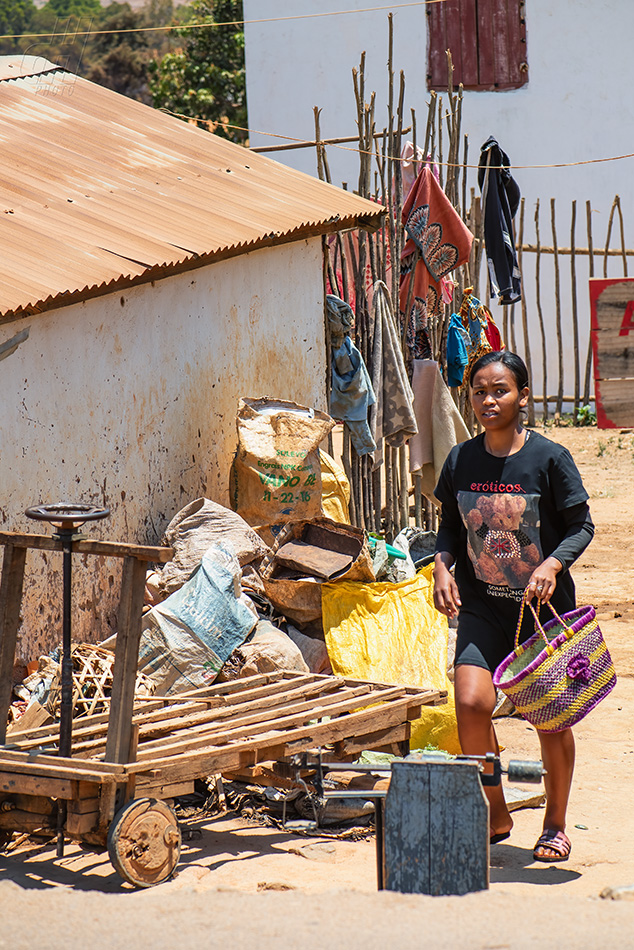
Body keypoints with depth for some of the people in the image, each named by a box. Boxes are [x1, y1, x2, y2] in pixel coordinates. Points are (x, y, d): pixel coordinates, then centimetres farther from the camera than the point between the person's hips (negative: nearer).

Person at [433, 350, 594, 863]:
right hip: (481, 608, 2)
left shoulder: (549, 457, -9)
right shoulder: (460, 460, 2)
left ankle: (555, 824, 28)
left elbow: (582, 527, -4)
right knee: (471, 704, -16)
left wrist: (553, 564, -22)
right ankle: (496, 815, 6)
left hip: (543, 607, -2)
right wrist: (442, 566, -6)